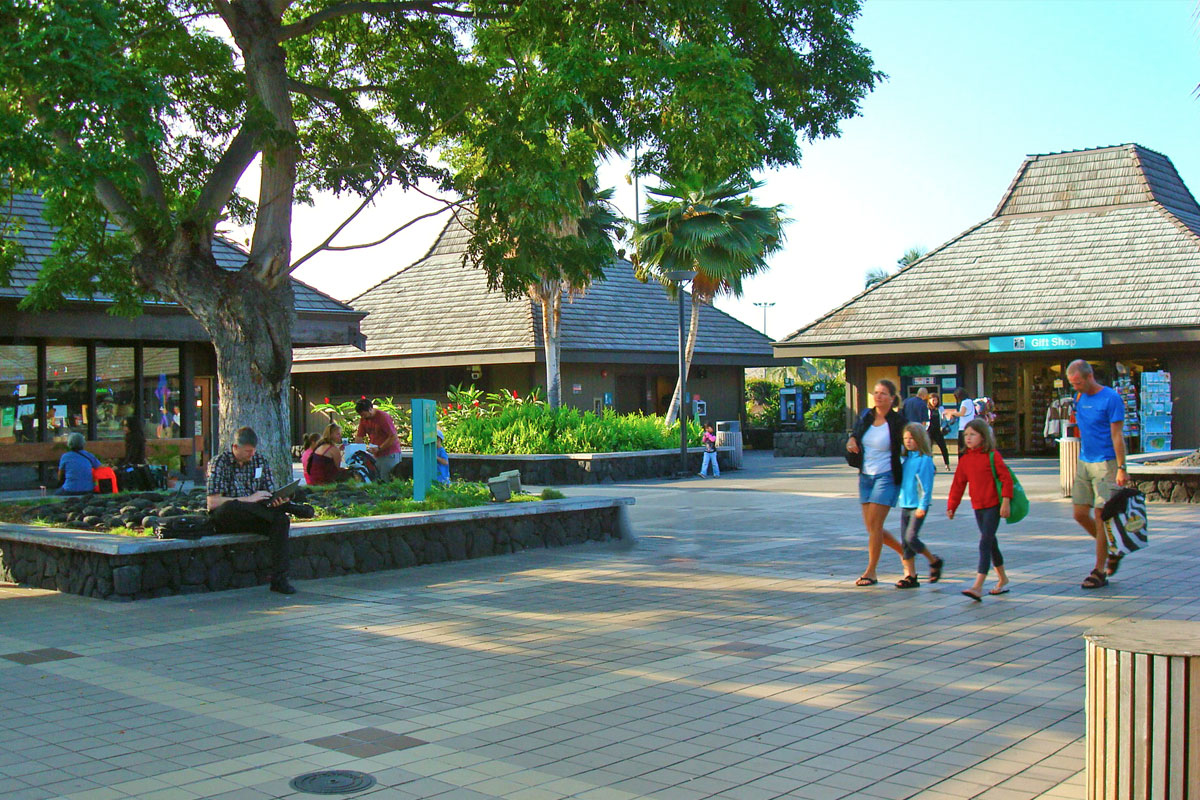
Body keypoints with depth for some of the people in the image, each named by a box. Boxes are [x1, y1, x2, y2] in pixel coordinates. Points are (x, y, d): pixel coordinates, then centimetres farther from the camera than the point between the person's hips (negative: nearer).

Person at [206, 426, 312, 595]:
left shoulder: (260, 461, 10)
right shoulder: (219, 463, -5)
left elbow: (270, 495, 11)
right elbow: (212, 503, -15)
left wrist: (276, 501, -15)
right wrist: (249, 499, -22)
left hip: (253, 518, 4)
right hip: (224, 520, -4)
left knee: (281, 520, -29)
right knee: (228, 507, -40)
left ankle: (279, 579, -30)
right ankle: (290, 507, -29)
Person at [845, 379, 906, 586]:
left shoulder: (897, 422, -10)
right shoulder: (865, 416, 6)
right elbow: (855, 434, 19)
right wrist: (851, 441, -4)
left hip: (886, 476, -6)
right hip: (866, 476, 6)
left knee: (874, 524, -11)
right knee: (871, 527, 8)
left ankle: (871, 572, -1)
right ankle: (904, 551, 30)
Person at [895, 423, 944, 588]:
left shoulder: (925, 459, -11)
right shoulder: (906, 458, 11)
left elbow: (927, 485, -13)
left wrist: (922, 506, -17)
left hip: (919, 506, -7)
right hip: (905, 505, 7)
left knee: (911, 537, -14)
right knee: (905, 541, 5)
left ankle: (934, 562, 8)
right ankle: (910, 576, 10)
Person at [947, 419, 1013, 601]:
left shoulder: (992, 456, -9)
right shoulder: (964, 459, 8)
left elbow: (1006, 478, -11)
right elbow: (958, 484, 11)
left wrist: (1006, 501, -16)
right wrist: (951, 506, 9)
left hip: (993, 506, -6)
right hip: (977, 507, 6)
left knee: (985, 544, -13)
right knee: (991, 543, 16)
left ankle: (978, 586, -18)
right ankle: (1003, 579, 32)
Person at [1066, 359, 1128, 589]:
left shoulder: (1111, 398, -11)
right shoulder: (1079, 398, 10)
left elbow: (1117, 436, -13)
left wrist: (1121, 468, -15)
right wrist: (1081, 459, 16)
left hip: (1105, 464, -7)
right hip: (1084, 463, 7)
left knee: (1100, 515, -7)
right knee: (1080, 514, 5)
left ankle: (1100, 572, -1)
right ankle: (1112, 550, 26)